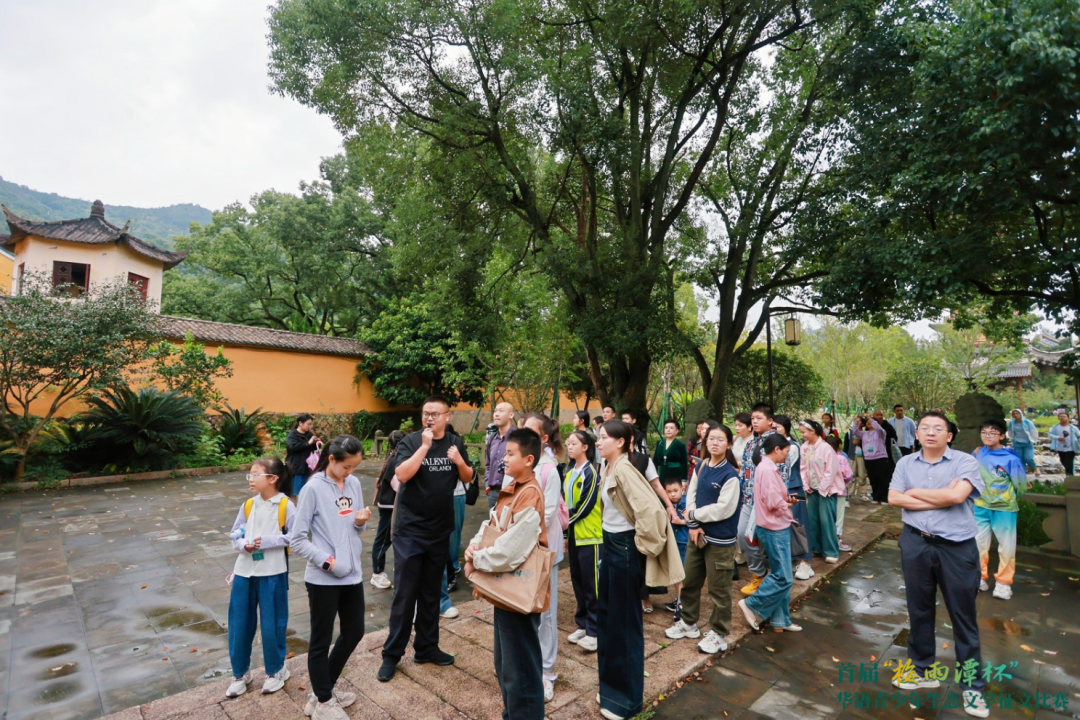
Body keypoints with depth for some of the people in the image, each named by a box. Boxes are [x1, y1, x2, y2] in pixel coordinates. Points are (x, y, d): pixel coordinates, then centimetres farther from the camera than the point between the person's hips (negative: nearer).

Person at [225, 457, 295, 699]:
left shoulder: (286, 506, -12)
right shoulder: (248, 505, 3)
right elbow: (235, 535, 8)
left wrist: (267, 541, -20)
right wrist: (244, 544, -12)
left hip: (272, 574, -5)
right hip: (244, 572, 5)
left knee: (272, 624, 8)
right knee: (239, 624, 13)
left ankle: (276, 671, 30)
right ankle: (240, 673, 35)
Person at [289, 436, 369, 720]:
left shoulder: (354, 484, 2)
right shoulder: (313, 489, -15)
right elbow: (297, 539, -13)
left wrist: (361, 522, -10)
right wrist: (326, 560, -19)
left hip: (352, 574, 6)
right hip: (323, 579, -6)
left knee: (354, 633, 19)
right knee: (321, 641, 12)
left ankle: (325, 688, 41)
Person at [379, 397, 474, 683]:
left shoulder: (455, 443, 2)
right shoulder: (411, 441, -11)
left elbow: (468, 478, 8)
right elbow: (402, 475, -25)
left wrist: (459, 461, -12)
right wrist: (425, 446, -28)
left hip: (440, 531, 4)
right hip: (410, 530, -4)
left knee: (431, 592, 16)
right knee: (404, 593, 3)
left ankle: (426, 647, 30)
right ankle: (392, 653, 19)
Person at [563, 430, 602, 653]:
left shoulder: (590, 472, -14)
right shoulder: (569, 472, 9)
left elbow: (584, 507, -18)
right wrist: (566, 533, 14)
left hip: (591, 536, -8)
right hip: (575, 535, 8)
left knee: (592, 584, 0)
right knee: (578, 581, 14)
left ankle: (595, 631, 10)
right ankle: (583, 624, 27)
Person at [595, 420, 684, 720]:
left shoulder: (624, 470, -23)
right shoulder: (608, 468, 5)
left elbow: (649, 510, -33)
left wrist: (645, 546, -20)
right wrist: (610, 542, 15)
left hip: (625, 548, -9)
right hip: (611, 545, 9)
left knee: (624, 620, 5)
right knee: (606, 612, 20)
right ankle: (611, 682, 39)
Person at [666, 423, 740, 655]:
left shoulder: (730, 475, -16)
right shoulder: (701, 467, 5)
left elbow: (724, 509, -22)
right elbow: (691, 496, 3)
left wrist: (693, 515, -12)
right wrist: (693, 525, -10)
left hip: (720, 540, -7)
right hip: (698, 534, 7)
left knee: (718, 589, 8)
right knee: (689, 581, 18)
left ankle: (718, 635, 25)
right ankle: (688, 623, 37)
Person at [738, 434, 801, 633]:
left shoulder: (768, 467, 12)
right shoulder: (767, 469, -21)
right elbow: (773, 501, -25)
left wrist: (785, 499, 1)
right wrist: (787, 504, -7)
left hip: (778, 527, 10)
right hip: (774, 529, -10)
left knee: (781, 575, 15)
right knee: (783, 577, -3)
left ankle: (780, 620, 24)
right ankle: (752, 605, 10)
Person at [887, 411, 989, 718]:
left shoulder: (965, 461, -5)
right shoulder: (905, 463, 4)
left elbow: (957, 495, -21)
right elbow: (894, 498, -6)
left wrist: (915, 492, -8)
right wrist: (940, 498, -13)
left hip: (957, 547, -3)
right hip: (916, 544, 3)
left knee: (963, 616, 8)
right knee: (919, 610, 15)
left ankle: (973, 685, 23)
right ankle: (922, 670, 31)